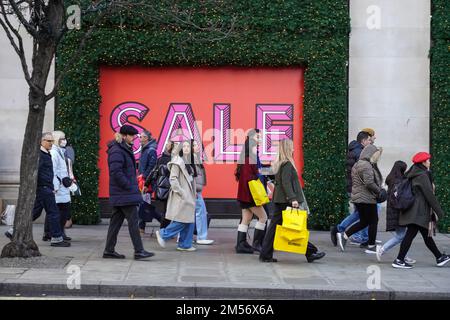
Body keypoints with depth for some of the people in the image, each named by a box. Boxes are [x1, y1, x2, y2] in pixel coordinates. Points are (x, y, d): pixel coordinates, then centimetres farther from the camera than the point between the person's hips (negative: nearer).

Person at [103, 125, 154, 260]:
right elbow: (116, 172, -23)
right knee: (133, 221, -7)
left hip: (120, 195, 10)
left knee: (116, 221, 11)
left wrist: (133, 185, 14)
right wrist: (129, 186, -18)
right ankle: (138, 251, -4)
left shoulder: (125, 149, 17)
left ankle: (109, 250, 15)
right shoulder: (117, 151, -15)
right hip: (124, 194, -10)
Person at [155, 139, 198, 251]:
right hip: (181, 197, -9)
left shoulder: (189, 162, 14)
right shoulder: (177, 161, -11)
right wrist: (181, 192, -19)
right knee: (181, 221, -8)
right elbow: (173, 179, -16)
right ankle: (163, 234, 8)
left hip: (189, 197, 9)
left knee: (190, 221, 7)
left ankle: (185, 244, 13)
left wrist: (193, 193, 14)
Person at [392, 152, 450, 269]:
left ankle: (440, 258, 25)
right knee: (411, 234, -8)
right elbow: (430, 195, -16)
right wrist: (439, 211, -12)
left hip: (413, 211, 10)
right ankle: (399, 260, -8)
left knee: (427, 235, 15)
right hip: (419, 212, -10)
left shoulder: (412, 174, 14)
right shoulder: (423, 175, -14)